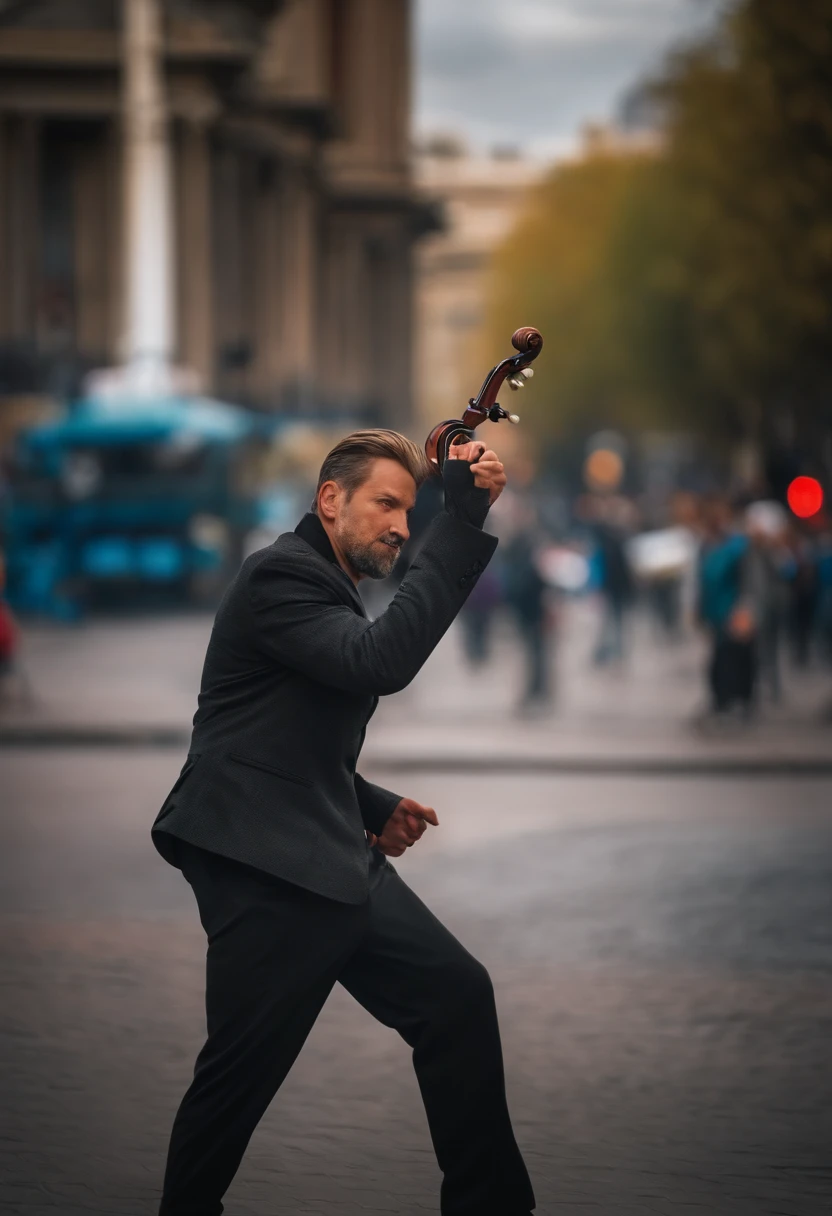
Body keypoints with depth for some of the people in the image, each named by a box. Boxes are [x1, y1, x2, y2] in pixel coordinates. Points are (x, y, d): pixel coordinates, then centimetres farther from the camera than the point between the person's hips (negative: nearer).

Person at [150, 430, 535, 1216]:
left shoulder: (327, 591, 21)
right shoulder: (281, 575, -10)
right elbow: (383, 661, -27)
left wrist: (374, 809, 10)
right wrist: (462, 522, -27)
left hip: (330, 858, 9)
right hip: (260, 864, -9)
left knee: (457, 995, 0)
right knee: (242, 1070, -5)